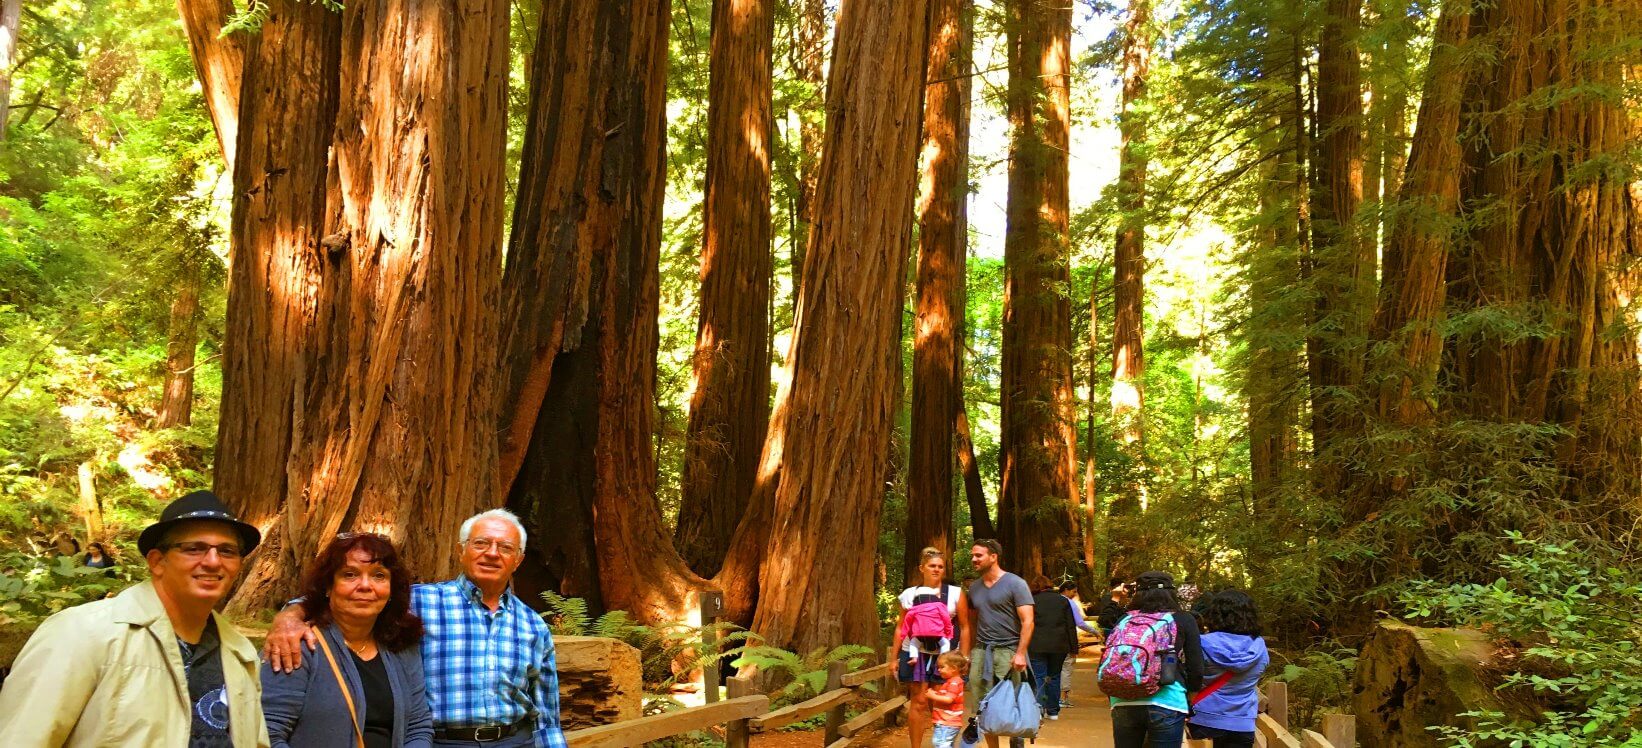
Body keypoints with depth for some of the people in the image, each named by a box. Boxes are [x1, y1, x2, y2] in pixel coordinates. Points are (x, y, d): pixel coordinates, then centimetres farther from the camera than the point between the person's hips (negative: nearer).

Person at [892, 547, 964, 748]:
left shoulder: (955, 594, 3)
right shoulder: (909, 594, 6)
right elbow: (900, 628, 10)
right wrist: (894, 658, 8)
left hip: (943, 656, 0)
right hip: (915, 654, 0)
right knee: (918, 702, 0)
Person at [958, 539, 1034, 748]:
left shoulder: (1015, 584, -4)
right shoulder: (974, 587, 15)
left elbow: (1027, 621, -9)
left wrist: (1020, 653, -17)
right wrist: (966, 654, 14)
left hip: (1008, 651, -5)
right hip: (980, 651, 5)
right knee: (983, 705, 4)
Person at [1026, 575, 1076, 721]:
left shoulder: (1032, 601, 0)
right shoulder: (1062, 600, 8)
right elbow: (1071, 626, 6)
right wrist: (1073, 647, 9)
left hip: (1037, 646, -3)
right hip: (1059, 646, 3)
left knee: (1038, 677, -1)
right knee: (1054, 676, 14)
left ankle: (1038, 707, -19)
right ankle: (1053, 711, 18)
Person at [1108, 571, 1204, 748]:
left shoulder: (1125, 620, 8)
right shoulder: (1184, 620, 3)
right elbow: (1196, 669, 1)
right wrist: (1190, 702, 16)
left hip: (1123, 703, 2)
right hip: (1166, 703, -2)